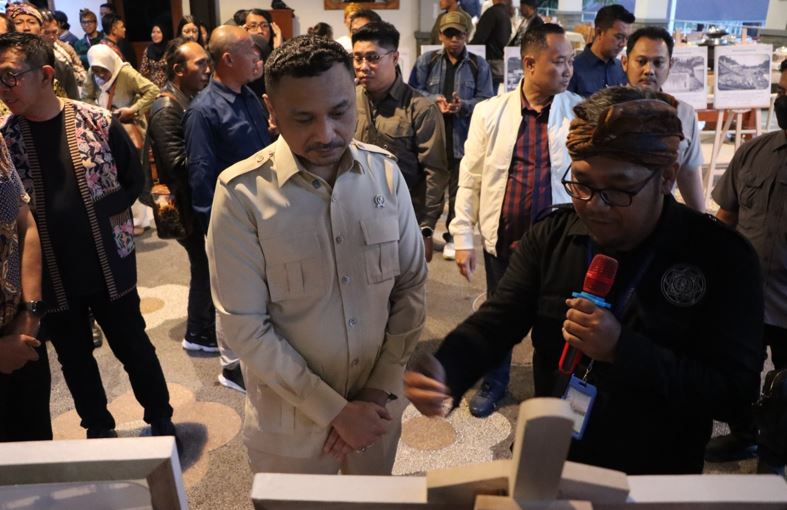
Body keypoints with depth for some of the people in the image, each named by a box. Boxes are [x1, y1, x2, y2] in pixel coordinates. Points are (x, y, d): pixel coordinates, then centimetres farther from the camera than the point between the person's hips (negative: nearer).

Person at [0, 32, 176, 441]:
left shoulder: (99, 123, -9)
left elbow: (133, 181, 1)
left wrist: (100, 213, -8)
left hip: (109, 265, -2)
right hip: (51, 276, 2)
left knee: (134, 348, 12)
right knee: (74, 359, 18)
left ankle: (160, 419, 33)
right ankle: (98, 427, 39)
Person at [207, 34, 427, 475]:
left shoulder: (385, 172, -7)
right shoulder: (243, 193, -18)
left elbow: (412, 286, -3)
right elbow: (245, 326, -16)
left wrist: (382, 388, -8)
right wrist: (334, 410, -15)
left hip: (377, 406, 3)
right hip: (291, 421, -3)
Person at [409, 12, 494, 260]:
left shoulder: (479, 65, 4)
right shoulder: (426, 61, 6)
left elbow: (486, 100, 1)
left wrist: (463, 105, -17)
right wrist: (435, 100, -15)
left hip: (463, 136, 0)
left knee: (458, 189, 5)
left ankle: (452, 237, 17)